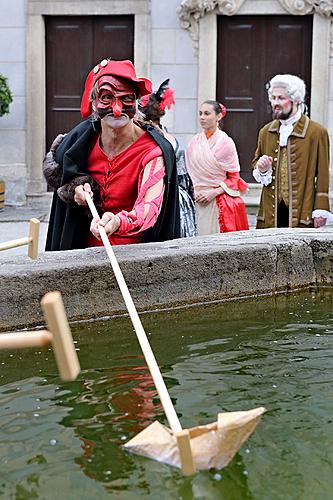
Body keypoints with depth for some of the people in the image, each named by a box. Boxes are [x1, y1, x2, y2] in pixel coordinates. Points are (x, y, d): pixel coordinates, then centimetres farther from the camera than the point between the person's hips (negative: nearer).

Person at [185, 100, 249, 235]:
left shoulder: (226, 142, -3)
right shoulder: (195, 142, 8)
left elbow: (234, 178, -1)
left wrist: (214, 193, -12)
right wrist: (194, 191, -1)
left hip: (219, 202, -3)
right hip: (198, 201, 3)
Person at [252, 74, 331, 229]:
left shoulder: (317, 132, 0)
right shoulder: (266, 132, 14)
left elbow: (322, 174, -1)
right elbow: (256, 162, 26)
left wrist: (320, 210, -6)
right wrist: (261, 168, 1)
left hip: (301, 212, -4)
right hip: (271, 212, 4)